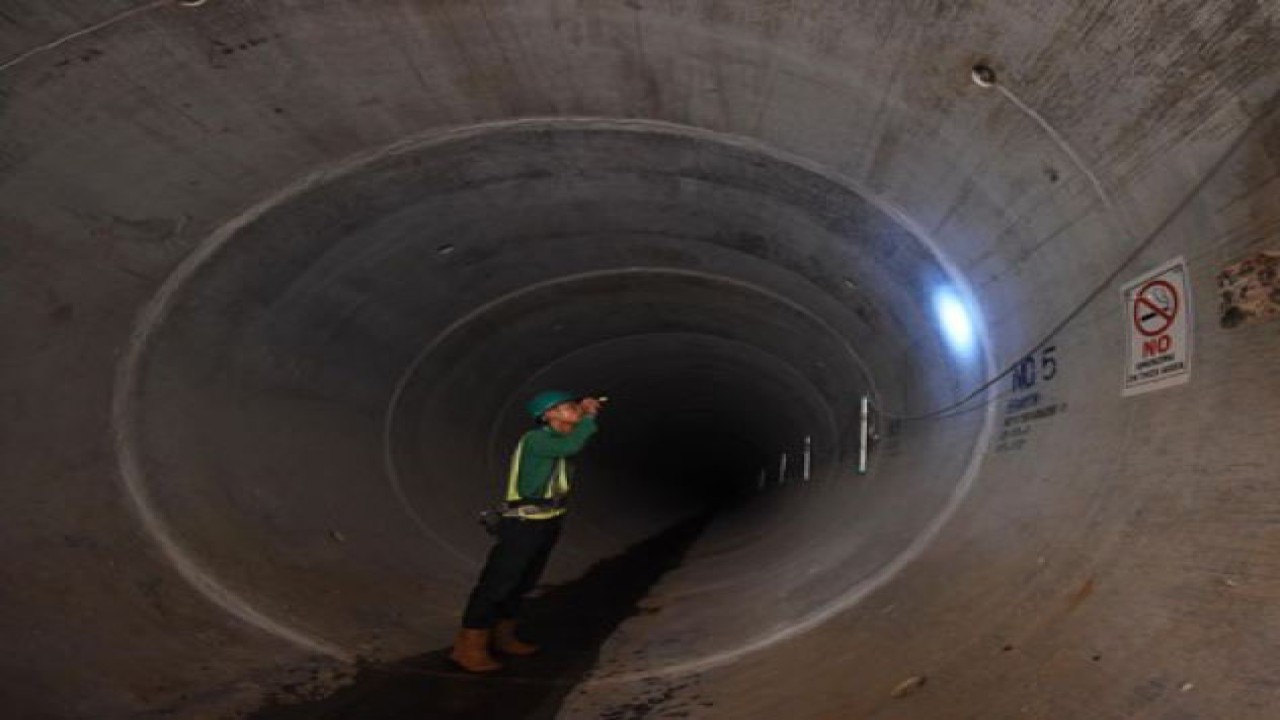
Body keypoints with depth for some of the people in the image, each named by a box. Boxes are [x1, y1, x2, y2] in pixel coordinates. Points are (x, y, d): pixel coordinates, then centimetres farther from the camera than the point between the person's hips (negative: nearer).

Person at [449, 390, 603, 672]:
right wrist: (589, 417, -21)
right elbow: (571, 446, -33)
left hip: (548, 522, 10)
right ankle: (468, 647, 1)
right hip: (523, 523, -10)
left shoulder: (556, 438, 9)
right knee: (497, 582, -6)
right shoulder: (535, 439, -19)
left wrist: (586, 410, 8)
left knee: (522, 583, 17)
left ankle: (503, 636, 30)